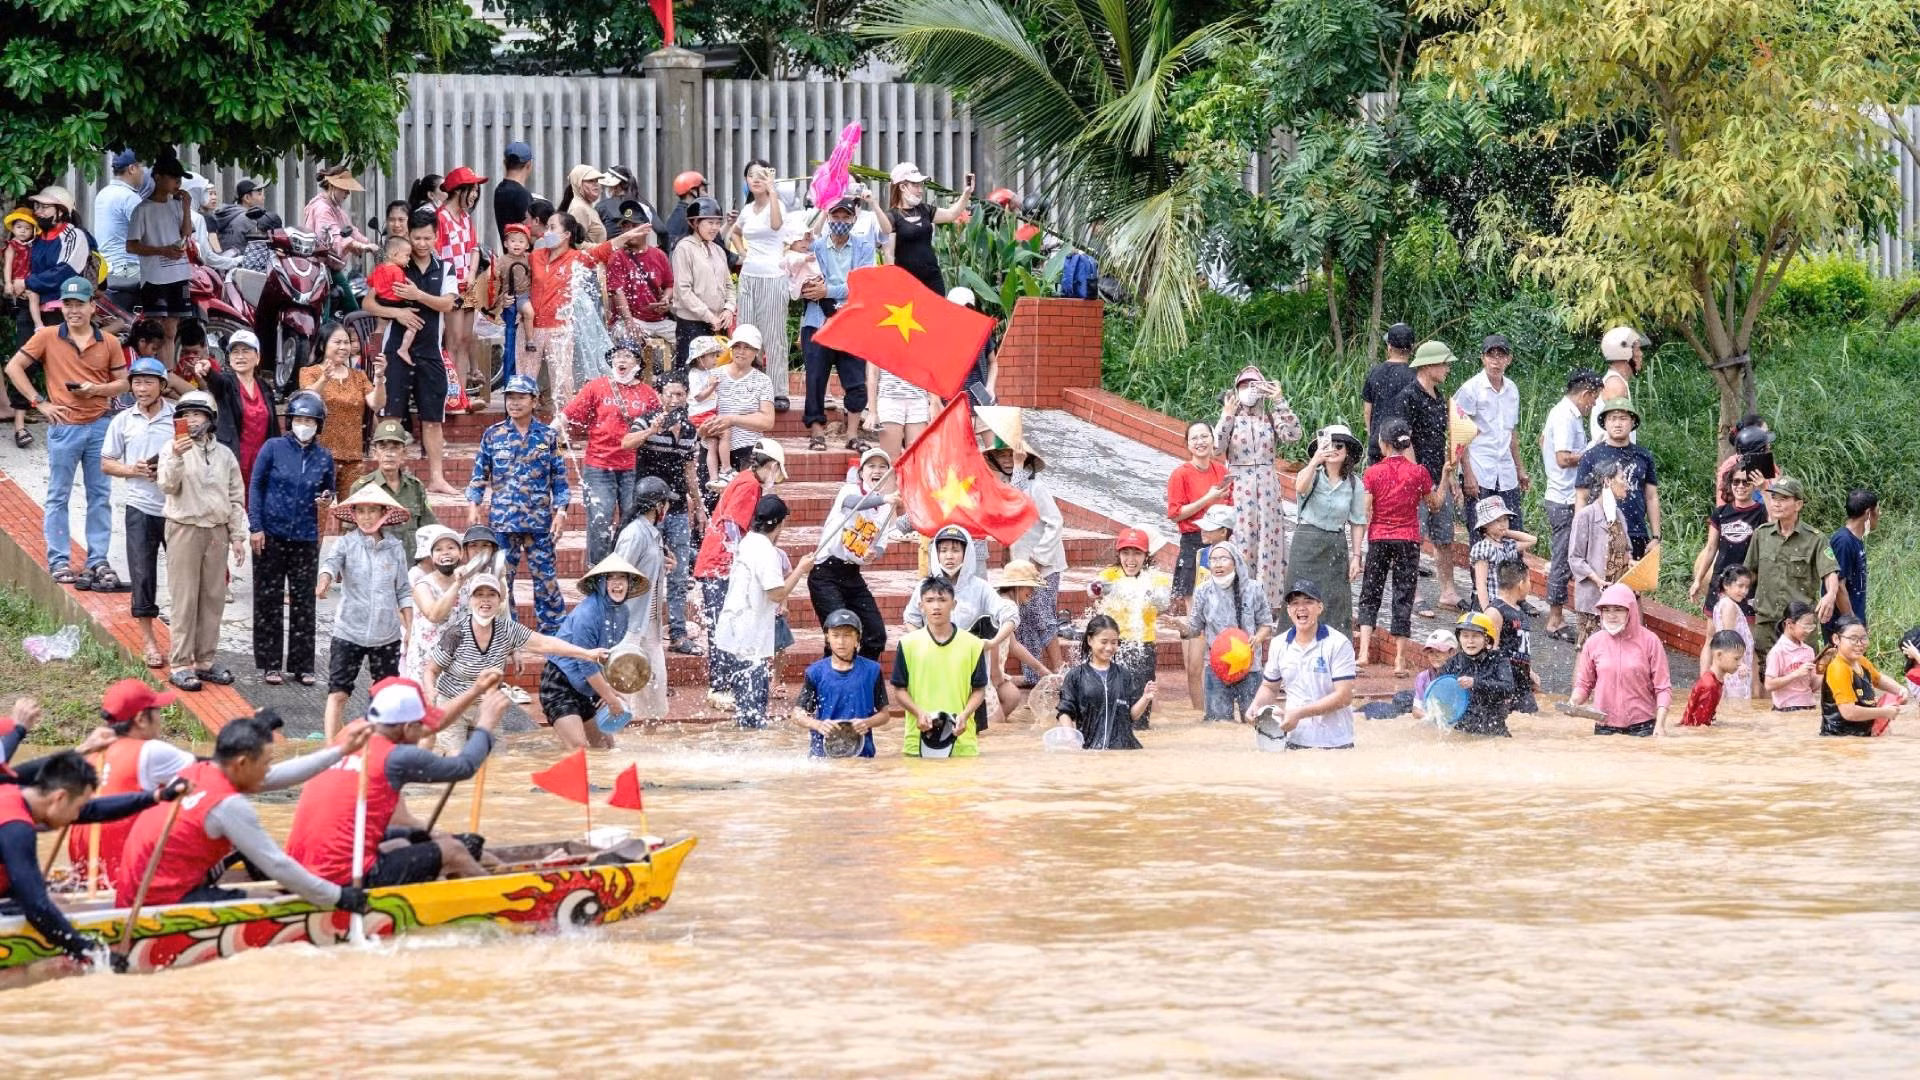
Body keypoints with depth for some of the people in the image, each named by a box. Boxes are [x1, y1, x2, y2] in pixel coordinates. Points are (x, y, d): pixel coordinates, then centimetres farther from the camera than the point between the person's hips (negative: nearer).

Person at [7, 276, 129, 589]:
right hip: (63, 426, -2)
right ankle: (59, 562, 6)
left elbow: (122, 382, 10)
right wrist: (39, 402, -6)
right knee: (58, 497, 1)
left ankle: (98, 561, 13)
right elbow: (14, 368, 0)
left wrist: (96, 389, -11)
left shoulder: (107, 343, 4)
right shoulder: (48, 337, -2)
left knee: (100, 496, 7)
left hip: (99, 426, 2)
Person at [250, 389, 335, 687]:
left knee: (303, 602, 5)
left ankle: (302, 665, 12)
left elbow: (328, 489, 18)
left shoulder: (324, 457, 4)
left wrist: (326, 498, -7)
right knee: (269, 601, 3)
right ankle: (270, 664, 11)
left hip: (306, 538, 2)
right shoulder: (274, 448, -4)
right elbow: (257, 486, -2)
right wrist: (257, 527, -7)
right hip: (271, 536, -2)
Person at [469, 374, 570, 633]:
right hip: (502, 521, 1)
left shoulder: (547, 436, 4)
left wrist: (560, 511, -3)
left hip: (539, 521, -1)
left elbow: (559, 478, 5)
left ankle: (553, 630, 9)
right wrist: (474, 505, 0)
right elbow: (480, 475, 9)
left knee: (545, 576, 2)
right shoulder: (493, 435, 4)